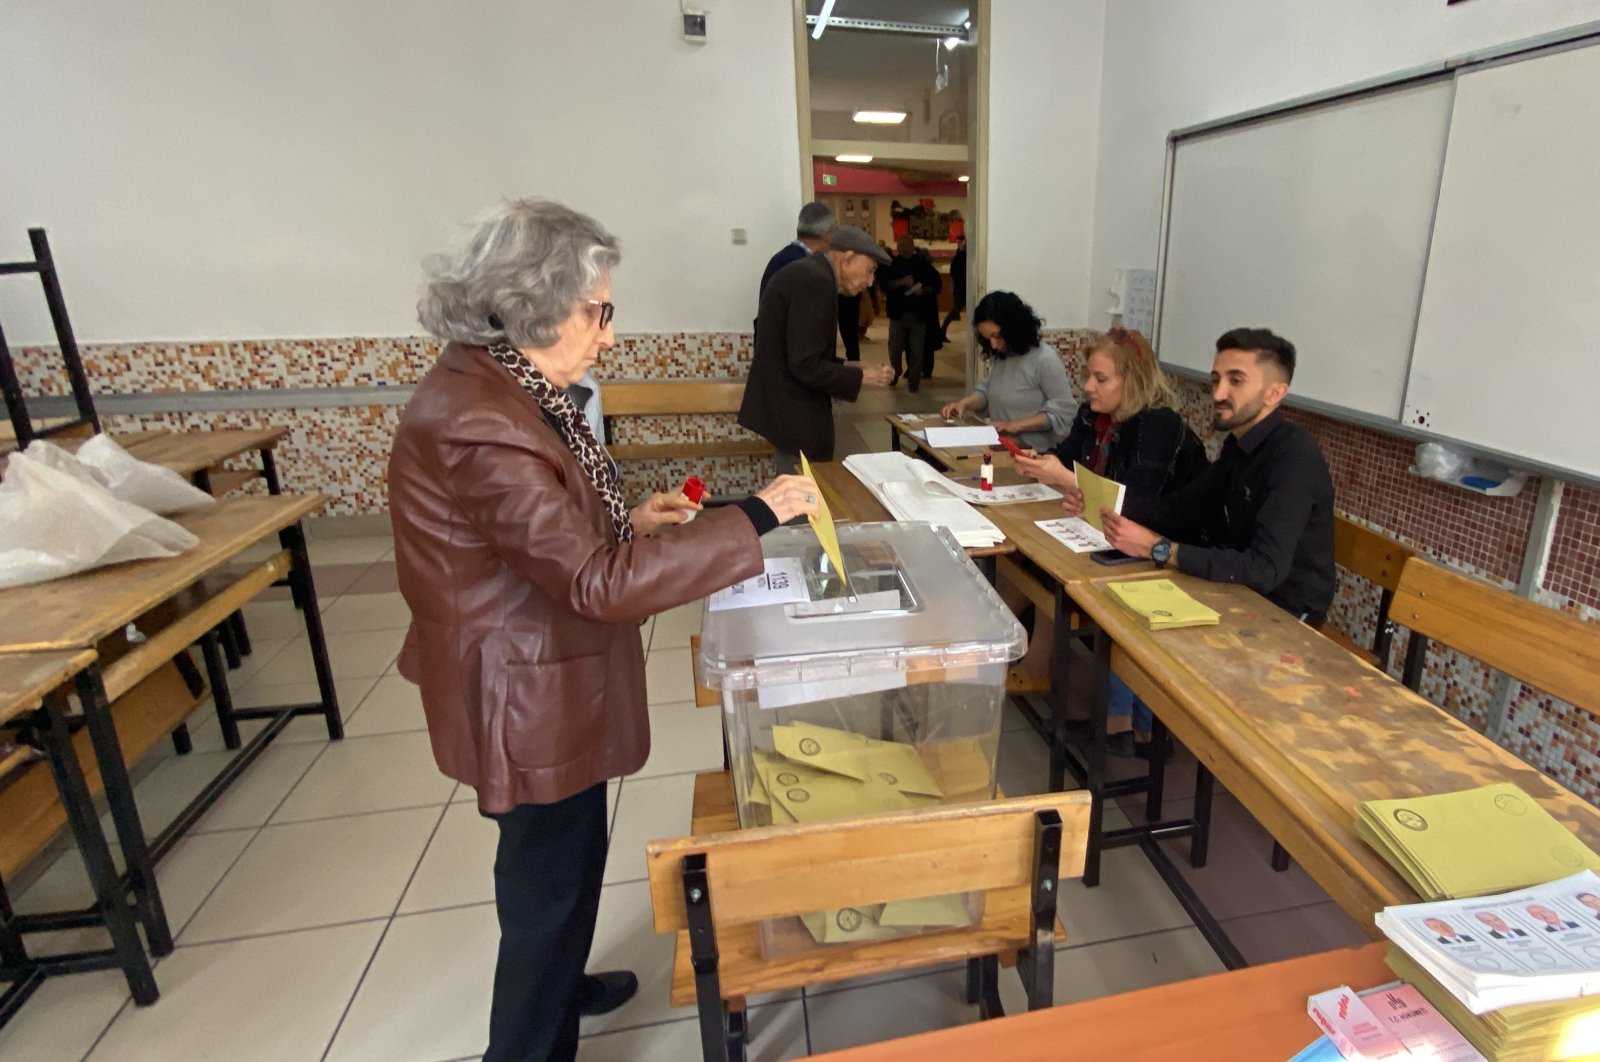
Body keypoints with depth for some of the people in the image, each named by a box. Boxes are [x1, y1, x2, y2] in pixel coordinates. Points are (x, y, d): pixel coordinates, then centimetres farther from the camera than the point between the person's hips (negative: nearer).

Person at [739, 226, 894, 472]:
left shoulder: (806, 273, 13)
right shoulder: (817, 282, -19)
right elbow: (806, 366, -24)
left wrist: (846, 369, 10)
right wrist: (859, 377, -12)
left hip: (784, 404, 10)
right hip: (795, 411, -10)